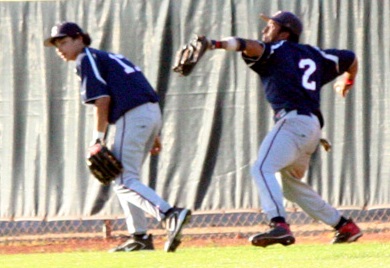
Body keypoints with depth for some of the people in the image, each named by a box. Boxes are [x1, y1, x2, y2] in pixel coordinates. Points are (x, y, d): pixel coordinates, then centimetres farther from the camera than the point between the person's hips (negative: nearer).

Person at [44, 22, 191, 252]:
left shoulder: (87, 59, 1)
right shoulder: (109, 57, 27)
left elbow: (102, 98, -11)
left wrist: (98, 138, -9)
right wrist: (153, 135, 22)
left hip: (133, 116, -9)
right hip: (154, 113, 9)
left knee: (125, 181, -12)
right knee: (126, 178, 20)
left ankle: (170, 214, -32)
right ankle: (140, 237, 18)